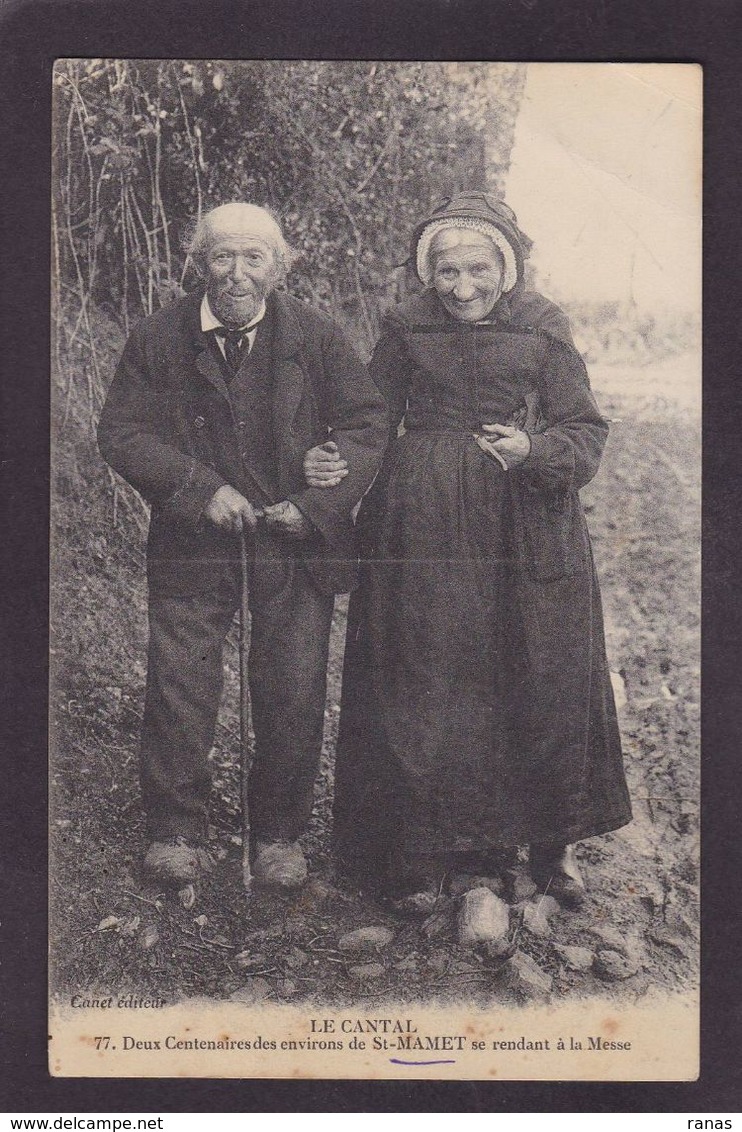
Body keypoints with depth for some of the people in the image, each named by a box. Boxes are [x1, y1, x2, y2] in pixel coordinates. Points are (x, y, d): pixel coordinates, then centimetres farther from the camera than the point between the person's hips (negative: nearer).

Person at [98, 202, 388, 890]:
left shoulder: (317, 337, 2)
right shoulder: (158, 339, 2)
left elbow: (366, 423, 2)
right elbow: (121, 433, -1)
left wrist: (318, 503, -11)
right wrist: (200, 489, -14)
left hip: (296, 541, 0)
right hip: (194, 542, 0)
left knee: (294, 692, 2)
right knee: (178, 684, 1)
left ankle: (279, 836, 21)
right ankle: (175, 833, 20)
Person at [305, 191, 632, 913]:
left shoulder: (543, 329, 1)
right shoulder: (406, 329, 2)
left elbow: (586, 431, 0)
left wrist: (533, 450, -19)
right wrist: (334, 463, -14)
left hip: (529, 531, 1)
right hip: (423, 529, 0)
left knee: (543, 681, 8)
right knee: (423, 685, 3)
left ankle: (549, 841, 28)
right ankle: (422, 852, 19)